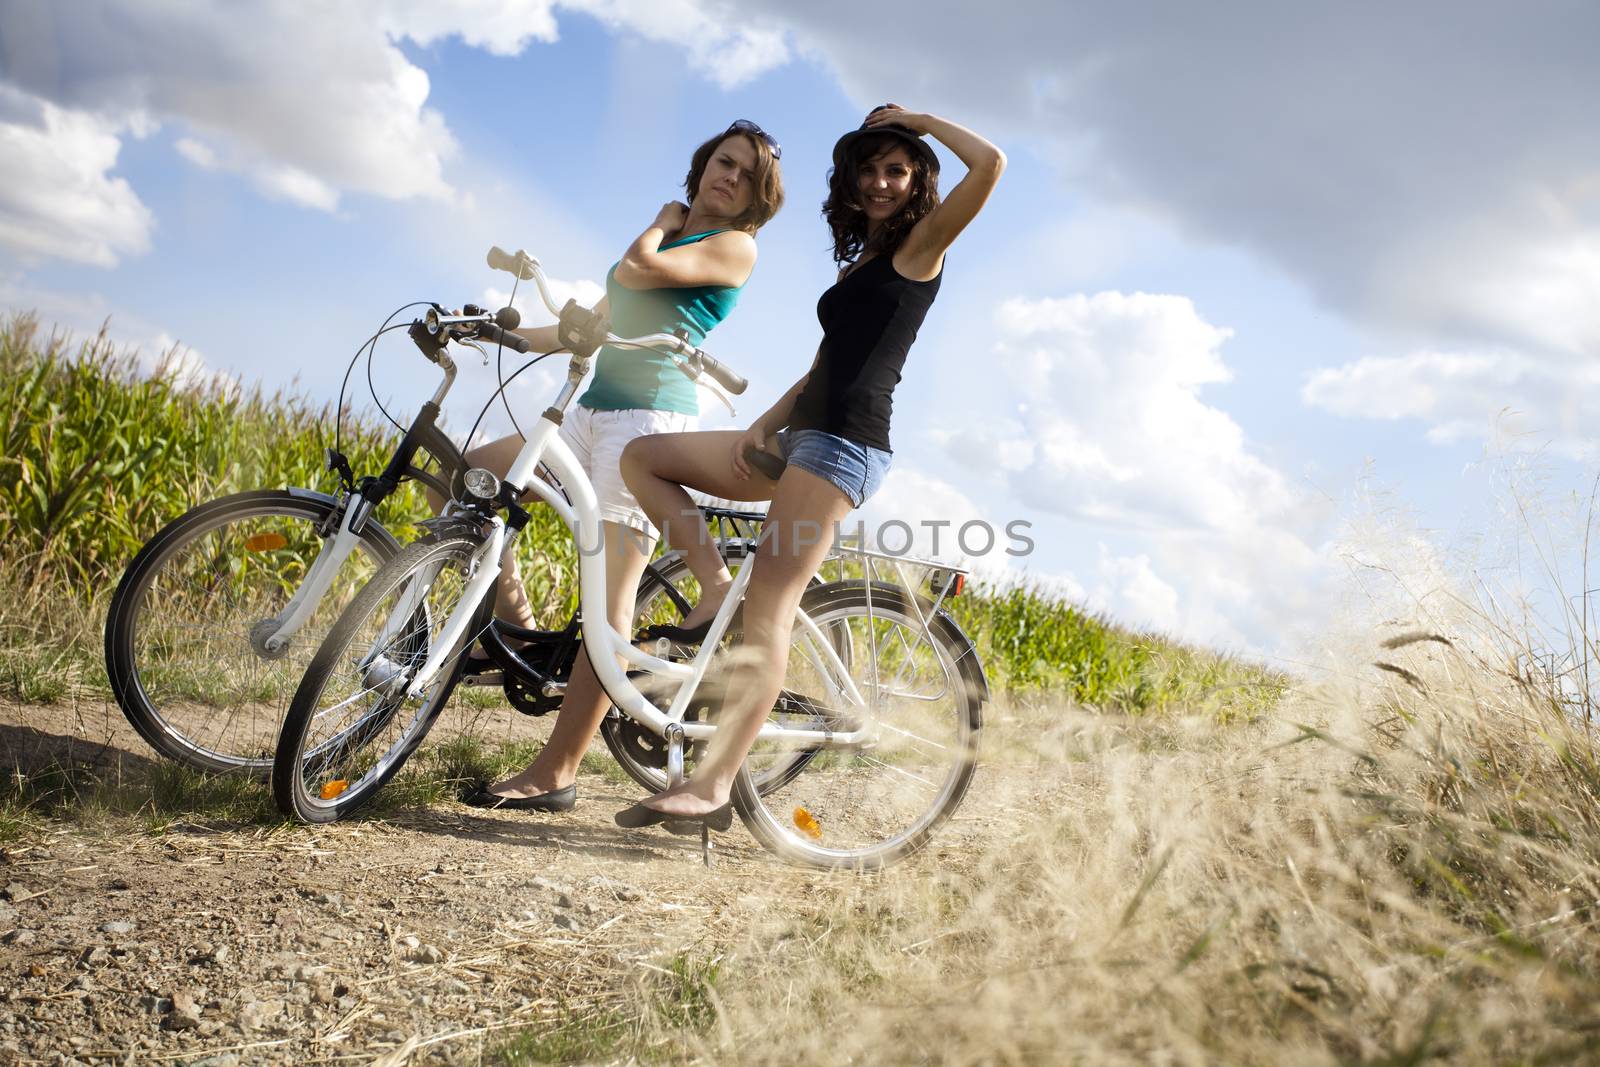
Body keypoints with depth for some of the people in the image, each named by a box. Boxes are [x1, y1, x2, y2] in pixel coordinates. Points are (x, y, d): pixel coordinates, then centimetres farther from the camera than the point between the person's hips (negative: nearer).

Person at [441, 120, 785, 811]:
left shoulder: (734, 245, 0)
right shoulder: (665, 234, 24)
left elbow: (635, 271, -15)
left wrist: (665, 218, 5)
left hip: (649, 416, -9)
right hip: (592, 414, 9)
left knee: (609, 602, -11)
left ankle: (556, 776, -8)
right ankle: (517, 625, 6)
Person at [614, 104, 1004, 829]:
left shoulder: (921, 246, 3)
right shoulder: (858, 263, 26)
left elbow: (991, 163, -11)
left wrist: (919, 121, 4)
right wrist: (763, 425, 10)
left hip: (846, 442, -9)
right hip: (801, 436, 9)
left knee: (769, 607, -17)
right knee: (642, 457, 6)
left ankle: (710, 786, -19)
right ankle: (715, 590, -1)